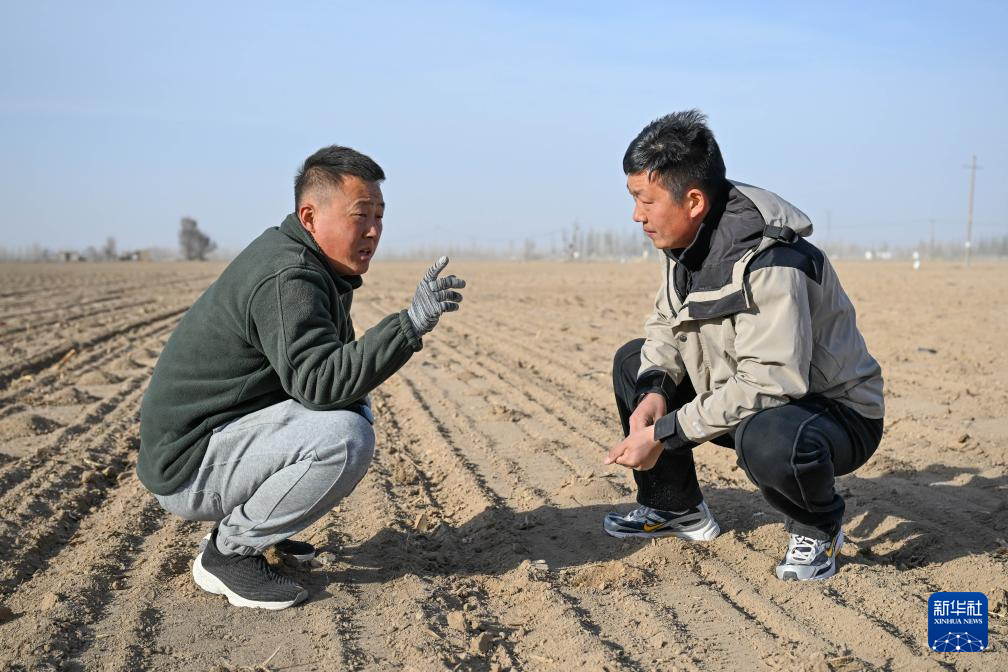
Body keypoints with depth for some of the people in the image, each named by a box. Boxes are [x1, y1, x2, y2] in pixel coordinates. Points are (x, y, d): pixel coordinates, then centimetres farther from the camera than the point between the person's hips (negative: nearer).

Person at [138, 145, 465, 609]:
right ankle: (229, 551, -9)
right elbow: (319, 382, -33)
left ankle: (249, 525, 15)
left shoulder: (319, 267, 10)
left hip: (223, 433, 10)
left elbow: (327, 366, 22)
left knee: (356, 408, 16)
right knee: (345, 437, -27)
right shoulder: (287, 278, -22)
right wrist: (410, 323, -37)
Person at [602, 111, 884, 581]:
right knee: (633, 362, 6)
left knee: (767, 439, -42)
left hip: (836, 413, -8)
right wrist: (655, 390, -16)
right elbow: (666, 324, 5)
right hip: (741, 394, 8)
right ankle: (676, 508, 17)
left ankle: (819, 529, -5)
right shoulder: (686, 241, -5)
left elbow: (769, 384, -36)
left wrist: (664, 433, -32)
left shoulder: (769, 262, -31)